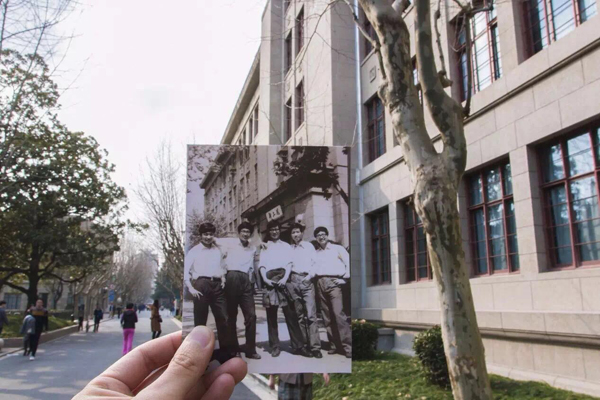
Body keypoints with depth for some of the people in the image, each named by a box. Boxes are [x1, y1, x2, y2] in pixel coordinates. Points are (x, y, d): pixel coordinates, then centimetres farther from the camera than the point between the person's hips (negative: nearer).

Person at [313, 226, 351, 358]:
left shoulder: (337, 248, 8)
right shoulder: (315, 253, 20)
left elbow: (349, 263, 2)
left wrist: (343, 278, -6)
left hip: (333, 282, -5)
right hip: (320, 284, 5)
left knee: (338, 313, -17)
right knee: (327, 316, 3)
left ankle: (348, 345, -14)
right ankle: (335, 345, 10)